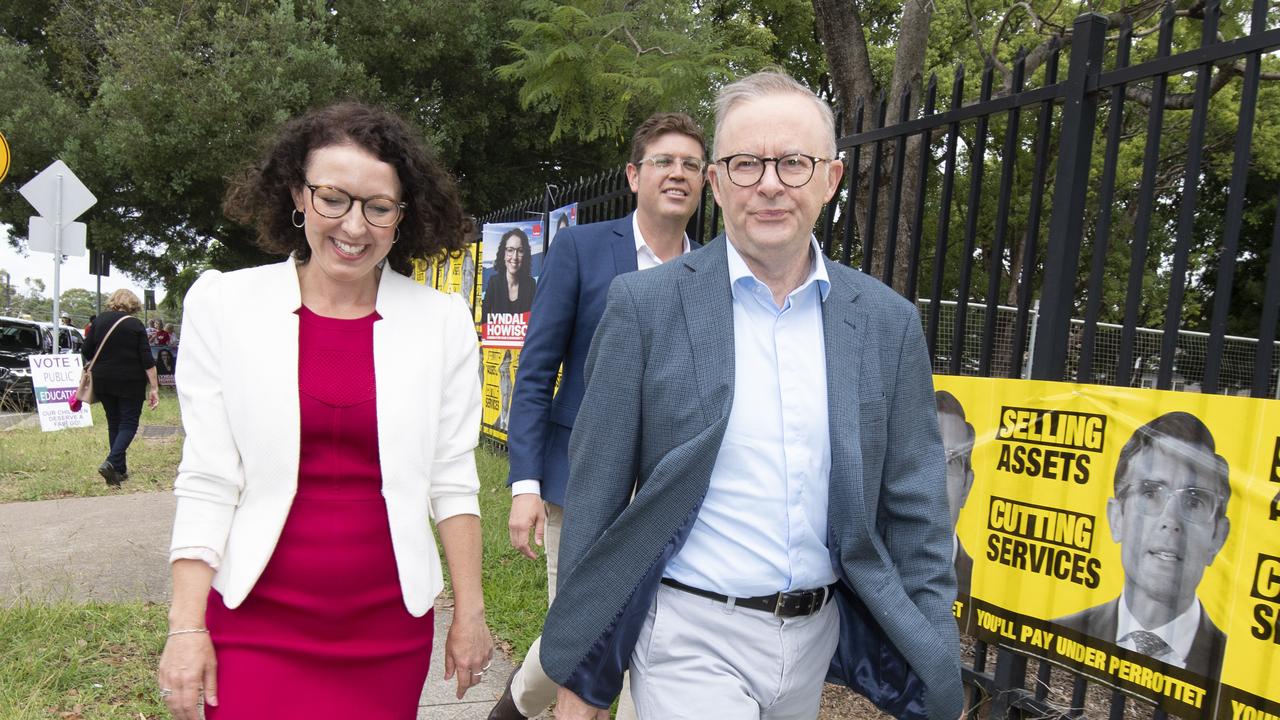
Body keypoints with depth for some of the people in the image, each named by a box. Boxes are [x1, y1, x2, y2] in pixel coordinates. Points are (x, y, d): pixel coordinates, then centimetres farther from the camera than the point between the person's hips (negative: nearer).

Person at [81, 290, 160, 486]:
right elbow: (147, 360, -11)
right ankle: (111, 462, -21)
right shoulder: (135, 325, -7)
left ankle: (120, 470, 16)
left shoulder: (99, 321, 4)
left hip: (103, 382, 5)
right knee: (128, 424, 0)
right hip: (130, 383, -4)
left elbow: (86, 353, 6)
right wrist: (154, 388, -9)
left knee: (114, 424, 14)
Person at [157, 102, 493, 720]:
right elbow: (207, 481, -3)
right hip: (255, 622, 0)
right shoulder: (223, 304, -2)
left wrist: (469, 612, 1)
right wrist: (186, 626, -5)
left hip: (389, 625, 1)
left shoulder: (442, 322, -2)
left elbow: (452, 480, 1)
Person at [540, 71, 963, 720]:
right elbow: (595, 493, -6)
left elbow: (913, 513, 3)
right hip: (692, 640, -3)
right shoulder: (646, 304, -9)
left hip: (817, 638, 4)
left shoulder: (888, 321, -1)